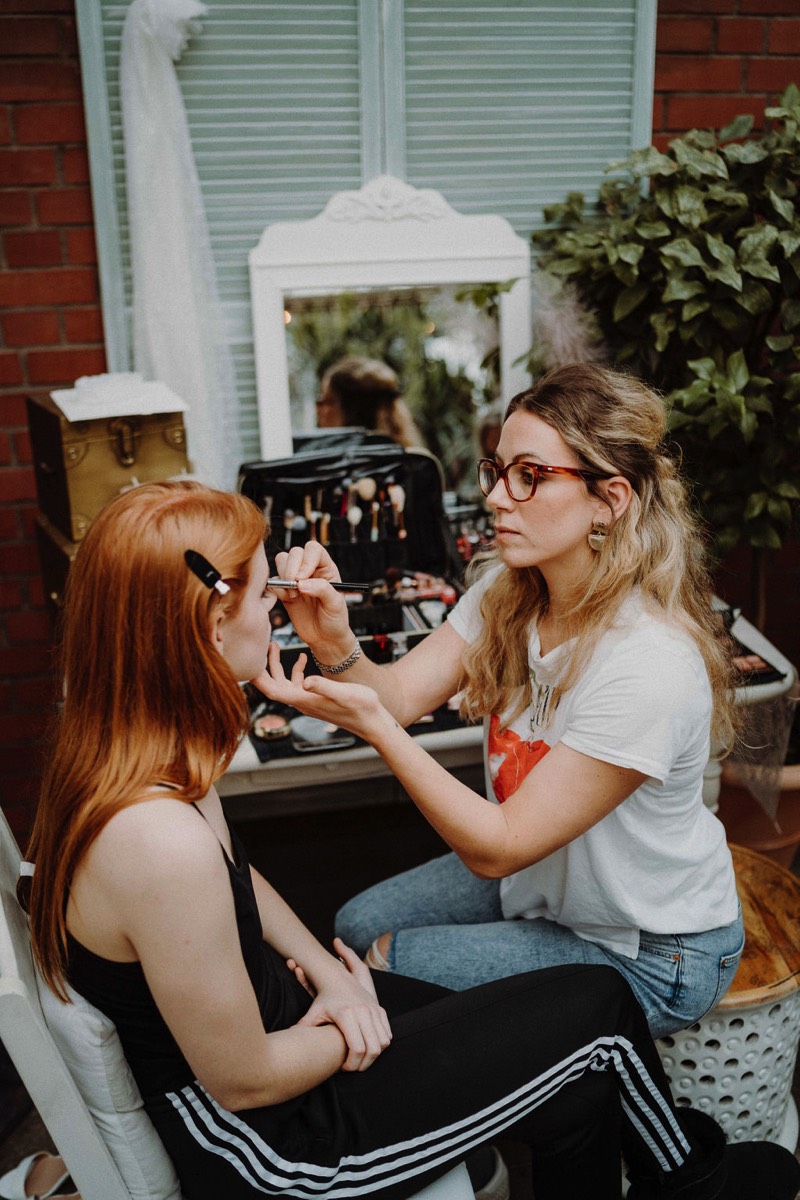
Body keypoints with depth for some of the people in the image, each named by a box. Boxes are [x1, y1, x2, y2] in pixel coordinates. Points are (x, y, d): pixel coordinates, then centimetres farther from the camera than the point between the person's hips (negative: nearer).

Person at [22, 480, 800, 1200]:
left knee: (576, 1083, 12)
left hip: (266, 1007, 8)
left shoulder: (121, 750, -6)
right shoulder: (161, 844, -36)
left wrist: (321, 967, -2)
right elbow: (244, 1080, -24)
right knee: (598, 1013, 1)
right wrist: (358, 1030, -6)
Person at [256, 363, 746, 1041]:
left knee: (389, 962, -8)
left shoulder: (649, 667, -35)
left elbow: (498, 848, -31)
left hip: (651, 953, -7)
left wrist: (375, 728, -39)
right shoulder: (507, 590, -9)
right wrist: (336, 645, -36)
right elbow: (399, 693, -15)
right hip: (541, 879, 7)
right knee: (357, 926, 8)